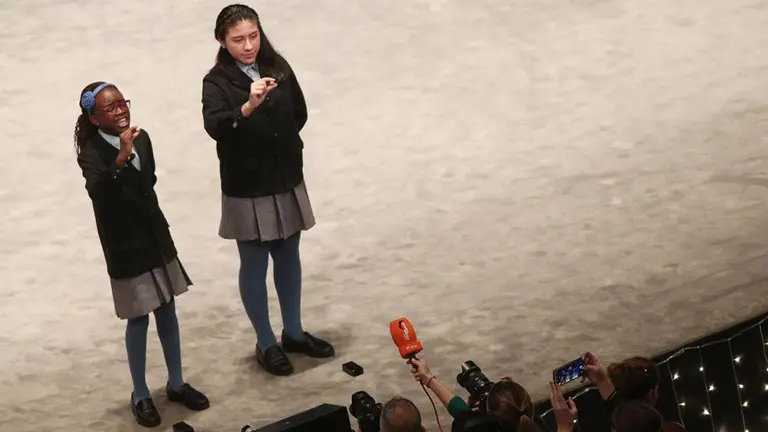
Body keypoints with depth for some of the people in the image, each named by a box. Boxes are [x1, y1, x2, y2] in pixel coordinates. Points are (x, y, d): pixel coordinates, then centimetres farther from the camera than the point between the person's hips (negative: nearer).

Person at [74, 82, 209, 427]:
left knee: (167, 312, 15)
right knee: (139, 319, 4)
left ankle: (176, 384, 30)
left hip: (157, 240, 6)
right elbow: (98, 191, -41)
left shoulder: (142, 139, -2)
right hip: (126, 247, -6)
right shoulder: (91, 153, -20)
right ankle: (140, 395, 20)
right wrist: (122, 157, -52)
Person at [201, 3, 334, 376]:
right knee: (254, 265, 6)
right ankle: (266, 344, 19)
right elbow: (214, 125, -32)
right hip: (247, 188, -5)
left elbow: (299, 114, 11)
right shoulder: (217, 81, -14)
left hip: (287, 180, 5)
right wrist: (248, 106, -47)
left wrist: (282, 145, 3)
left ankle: (293, 332, 32)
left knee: (288, 257, 17)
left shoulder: (278, 67, -1)